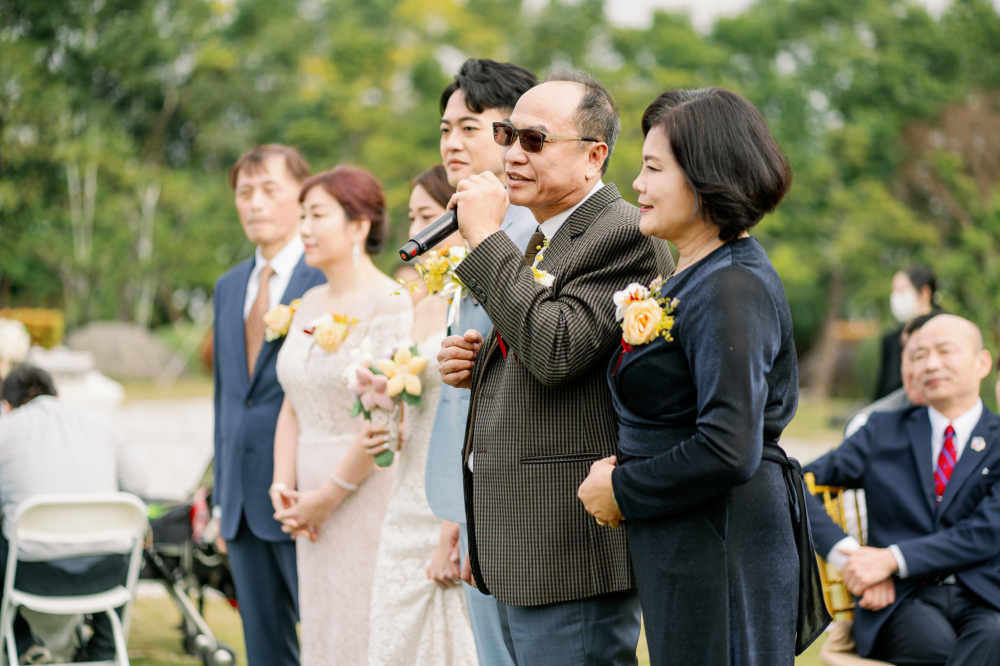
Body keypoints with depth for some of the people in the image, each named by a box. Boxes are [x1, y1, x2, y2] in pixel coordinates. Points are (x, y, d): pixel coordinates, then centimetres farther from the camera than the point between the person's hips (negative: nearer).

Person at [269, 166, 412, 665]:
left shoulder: (389, 304, -12)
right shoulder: (310, 304, 13)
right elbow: (293, 406, 13)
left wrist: (329, 495, -13)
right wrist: (283, 487, 2)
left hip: (367, 491, -8)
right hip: (316, 505, 8)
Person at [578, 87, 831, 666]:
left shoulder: (731, 290, -19)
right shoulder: (696, 274, 12)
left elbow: (730, 450, -25)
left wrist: (623, 490, -14)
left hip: (718, 548, -10)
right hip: (685, 541, 10)